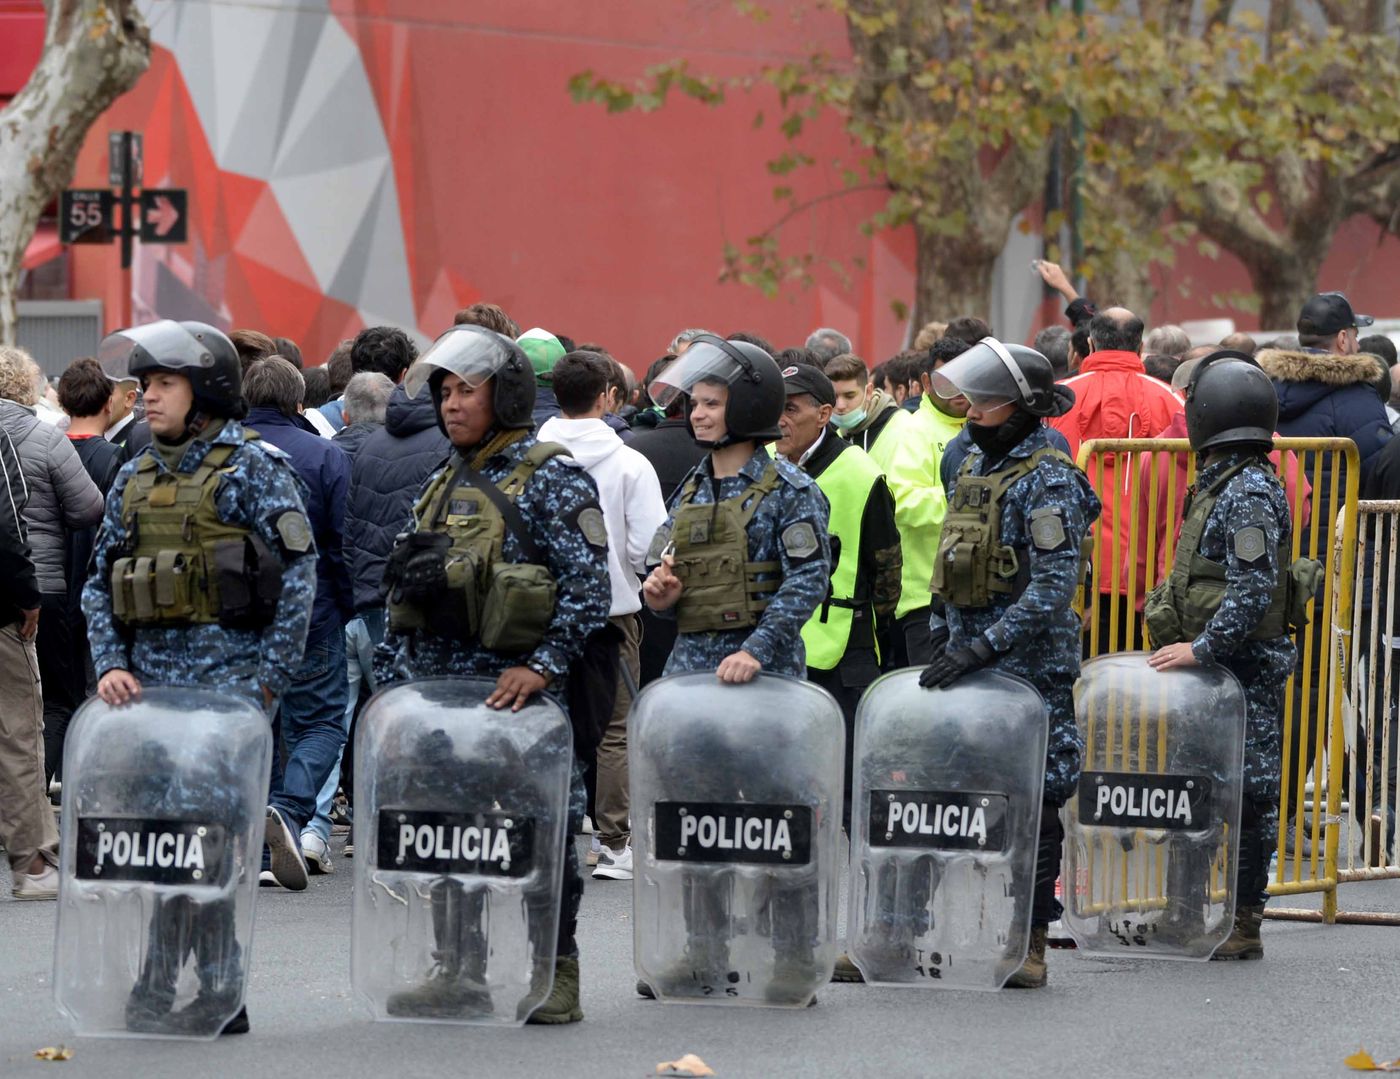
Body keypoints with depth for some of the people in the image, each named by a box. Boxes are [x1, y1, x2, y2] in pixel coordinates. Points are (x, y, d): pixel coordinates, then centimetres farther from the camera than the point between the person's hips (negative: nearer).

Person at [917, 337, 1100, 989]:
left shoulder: (1048, 481, -13)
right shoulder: (976, 463, 13)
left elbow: (1054, 586, -20)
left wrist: (986, 646, -25)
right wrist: (948, 635, 19)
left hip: (1030, 666, -8)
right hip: (967, 654, 8)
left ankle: (1031, 942, 3)